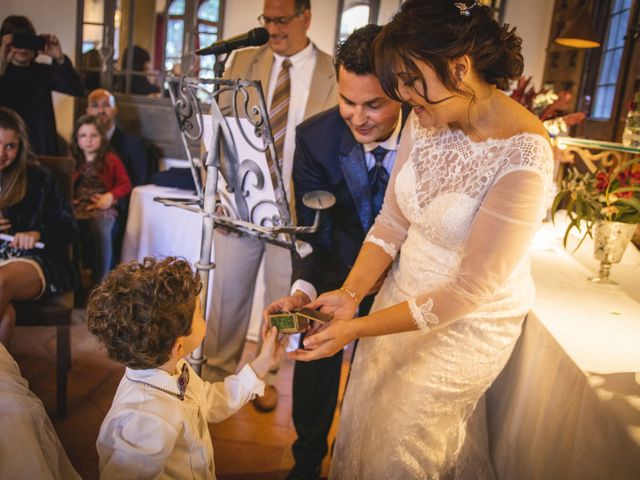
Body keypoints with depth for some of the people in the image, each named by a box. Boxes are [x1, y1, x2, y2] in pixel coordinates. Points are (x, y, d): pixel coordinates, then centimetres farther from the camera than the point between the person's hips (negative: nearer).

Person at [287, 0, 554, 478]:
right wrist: (350, 294, -14)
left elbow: (469, 289, -25)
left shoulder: (523, 160, -28)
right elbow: (392, 220, -1)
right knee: (364, 414, 18)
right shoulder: (425, 119, -8)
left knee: (400, 439, 11)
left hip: (470, 320, -5)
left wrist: (358, 329, -24)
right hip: (405, 293, 5)